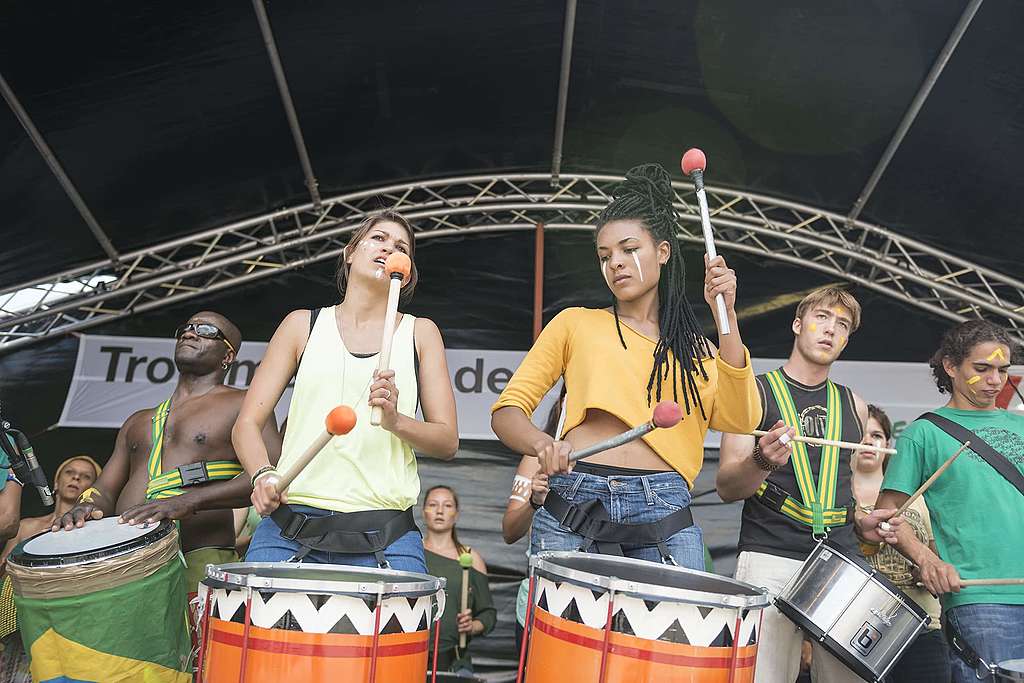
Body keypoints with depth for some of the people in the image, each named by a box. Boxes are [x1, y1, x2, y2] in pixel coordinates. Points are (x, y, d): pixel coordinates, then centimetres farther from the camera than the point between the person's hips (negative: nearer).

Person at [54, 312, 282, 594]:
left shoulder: (241, 405, 6)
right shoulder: (138, 422, 27)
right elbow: (105, 488, 23)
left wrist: (188, 501, -19)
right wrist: (88, 505, -3)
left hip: (199, 560, -7)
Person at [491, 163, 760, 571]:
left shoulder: (695, 349, 19)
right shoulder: (577, 324, 14)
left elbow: (740, 420, 1)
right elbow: (507, 411, 7)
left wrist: (726, 315, -4)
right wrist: (543, 444, -15)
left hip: (664, 512, 1)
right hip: (574, 508, -1)